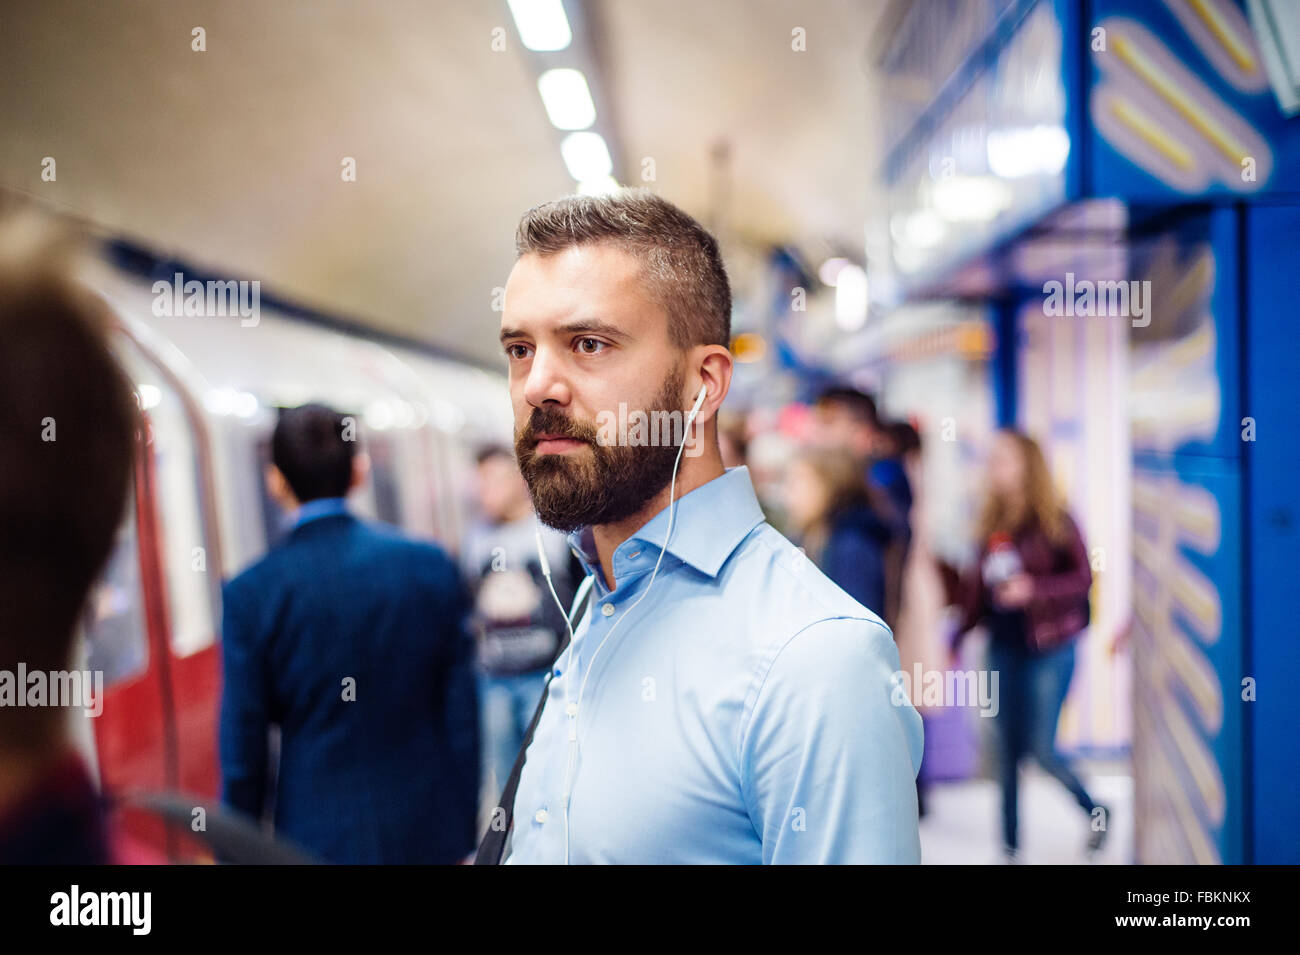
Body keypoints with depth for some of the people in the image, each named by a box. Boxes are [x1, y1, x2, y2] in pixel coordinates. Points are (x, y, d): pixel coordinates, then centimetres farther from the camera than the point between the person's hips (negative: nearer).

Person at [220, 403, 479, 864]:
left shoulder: (250, 594, -10)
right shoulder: (431, 565, -4)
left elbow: (243, 749, -6)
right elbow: (462, 718, -1)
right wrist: (464, 836, 9)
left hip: (320, 839, -1)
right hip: (429, 831, 2)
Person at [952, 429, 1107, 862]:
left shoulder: (1055, 521, -7)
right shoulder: (993, 522, 8)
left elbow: (1083, 577, -10)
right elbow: (978, 587, 12)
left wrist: (1035, 589, -24)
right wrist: (959, 636, 11)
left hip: (1049, 649, -5)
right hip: (1004, 648, 5)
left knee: (1041, 748, -4)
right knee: (1006, 749, 7)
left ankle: (1095, 811, 25)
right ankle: (1010, 844, 19)